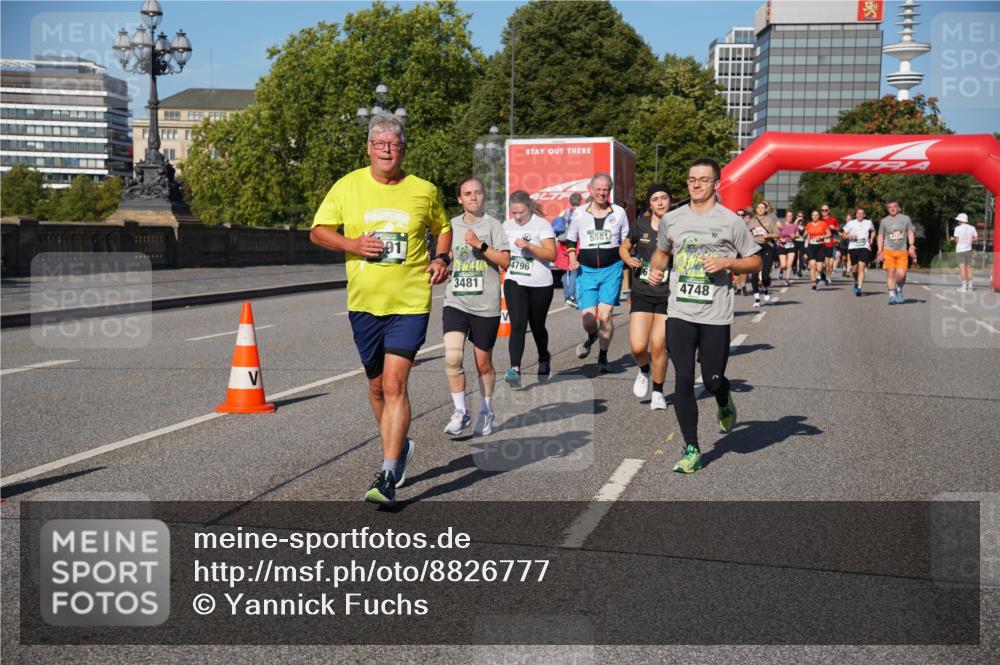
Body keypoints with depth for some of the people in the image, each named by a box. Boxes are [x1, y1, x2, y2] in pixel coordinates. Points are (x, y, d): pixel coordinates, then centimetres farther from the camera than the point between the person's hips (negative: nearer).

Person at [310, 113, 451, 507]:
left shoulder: (424, 191, 3)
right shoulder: (348, 186, 3)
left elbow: (443, 228, 19)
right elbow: (318, 231, 5)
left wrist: (441, 259, 0)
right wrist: (352, 244, -13)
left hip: (410, 303, -2)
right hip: (364, 303, 3)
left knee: (395, 385, -13)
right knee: (377, 387, 14)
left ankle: (388, 477, -11)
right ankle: (398, 447, 39)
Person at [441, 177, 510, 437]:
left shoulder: (492, 225, 0)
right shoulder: (451, 226, 10)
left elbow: (504, 261, -9)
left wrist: (480, 244, -17)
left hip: (486, 305, -2)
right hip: (455, 302, 2)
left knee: (484, 363, 8)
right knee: (452, 357, -15)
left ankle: (486, 412, 28)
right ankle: (460, 412, 0)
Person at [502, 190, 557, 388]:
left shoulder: (542, 225, -7)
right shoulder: (507, 226, 8)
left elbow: (551, 254, -16)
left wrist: (529, 246, -25)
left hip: (540, 285, -2)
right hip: (514, 283, 2)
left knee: (537, 326, 12)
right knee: (518, 325, -15)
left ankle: (544, 359, 41)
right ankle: (515, 369, -22)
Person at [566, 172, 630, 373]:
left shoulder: (619, 212, 5)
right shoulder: (579, 213, 5)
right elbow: (571, 240, 16)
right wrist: (573, 260, 0)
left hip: (612, 269, -1)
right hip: (586, 270, 1)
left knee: (605, 315, -8)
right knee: (588, 319, -6)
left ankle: (603, 357, 13)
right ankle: (591, 336, 32)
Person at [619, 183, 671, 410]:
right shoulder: (640, 225, 2)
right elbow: (623, 248, 17)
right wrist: (629, 259, -4)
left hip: (668, 295, -1)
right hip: (642, 293, 1)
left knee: (658, 345, -6)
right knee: (638, 347, -7)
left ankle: (658, 392, 16)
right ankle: (644, 371, 29)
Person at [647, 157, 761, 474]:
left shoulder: (730, 221, -1)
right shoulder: (671, 219, 8)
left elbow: (755, 261, 5)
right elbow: (661, 252, 25)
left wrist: (726, 262, -12)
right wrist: (655, 269, 4)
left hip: (716, 315, -2)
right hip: (680, 313, 2)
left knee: (713, 379, 1)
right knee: (683, 380, -2)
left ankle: (724, 402, 40)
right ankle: (691, 449, 9)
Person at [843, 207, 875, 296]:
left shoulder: (868, 223, 10)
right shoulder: (851, 223, 6)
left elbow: (873, 231, 29)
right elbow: (844, 235, 9)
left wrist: (871, 239, 12)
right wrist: (850, 236, -11)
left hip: (864, 248, -1)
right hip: (853, 248, 1)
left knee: (861, 267, -15)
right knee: (854, 269, 7)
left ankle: (859, 288, -20)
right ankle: (857, 282, 38)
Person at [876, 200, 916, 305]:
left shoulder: (905, 219, 10)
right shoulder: (884, 221, 9)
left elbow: (910, 233, 11)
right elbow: (880, 237, 10)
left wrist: (911, 246, -3)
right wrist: (880, 252, 1)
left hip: (902, 251, 0)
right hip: (888, 250, 0)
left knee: (901, 274, -11)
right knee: (890, 273, -10)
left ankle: (899, 289, 19)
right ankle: (892, 295, -6)